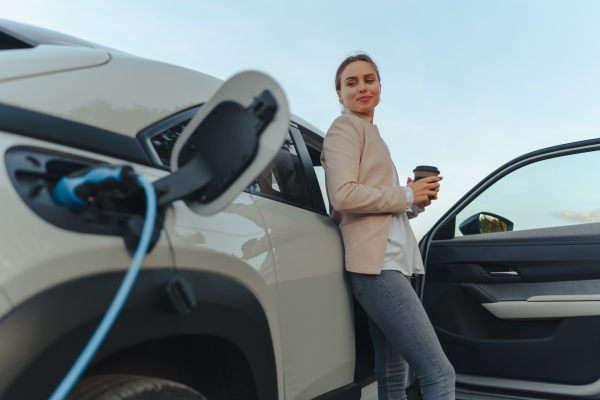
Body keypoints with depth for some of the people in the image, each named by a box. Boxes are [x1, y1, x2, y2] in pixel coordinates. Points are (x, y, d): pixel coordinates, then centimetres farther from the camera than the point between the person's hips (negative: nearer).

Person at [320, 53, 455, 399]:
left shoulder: (372, 134, 27)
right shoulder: (346, 126, -1)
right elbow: (344, 196, -17)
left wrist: (417, 201, 5)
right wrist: (406, 195, -7)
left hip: (392, 263, 10)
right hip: (376, 264, -10)